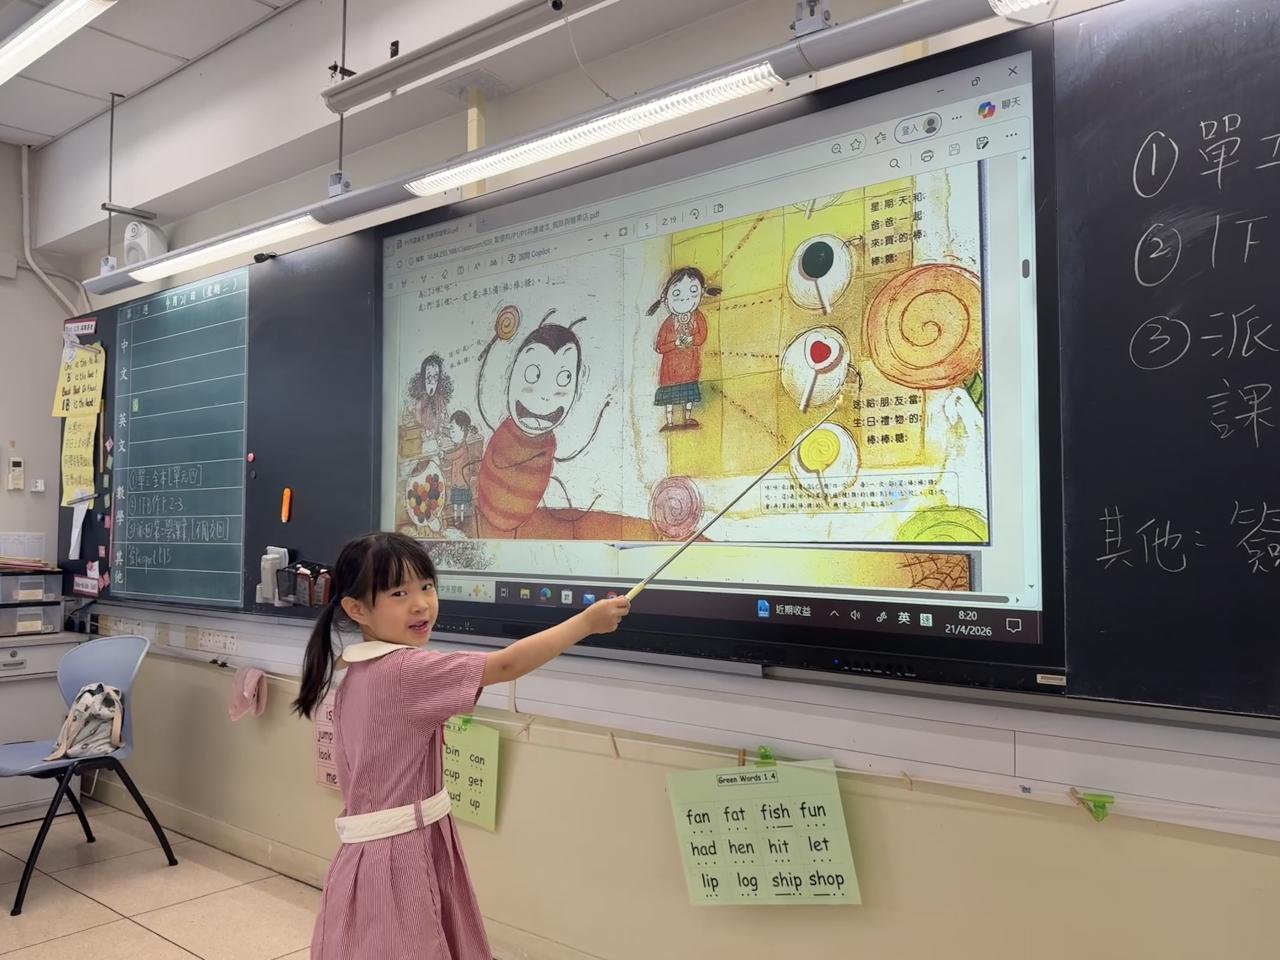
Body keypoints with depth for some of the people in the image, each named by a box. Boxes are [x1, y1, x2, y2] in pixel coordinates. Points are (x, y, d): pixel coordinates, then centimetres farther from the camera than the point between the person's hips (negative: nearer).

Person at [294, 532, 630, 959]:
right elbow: (506, 666, -22)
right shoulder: (406, 670, -22)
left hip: (393, 852, 9)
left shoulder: (357, 675, 6)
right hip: (399, 858, -8)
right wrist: (586, 621, -17)